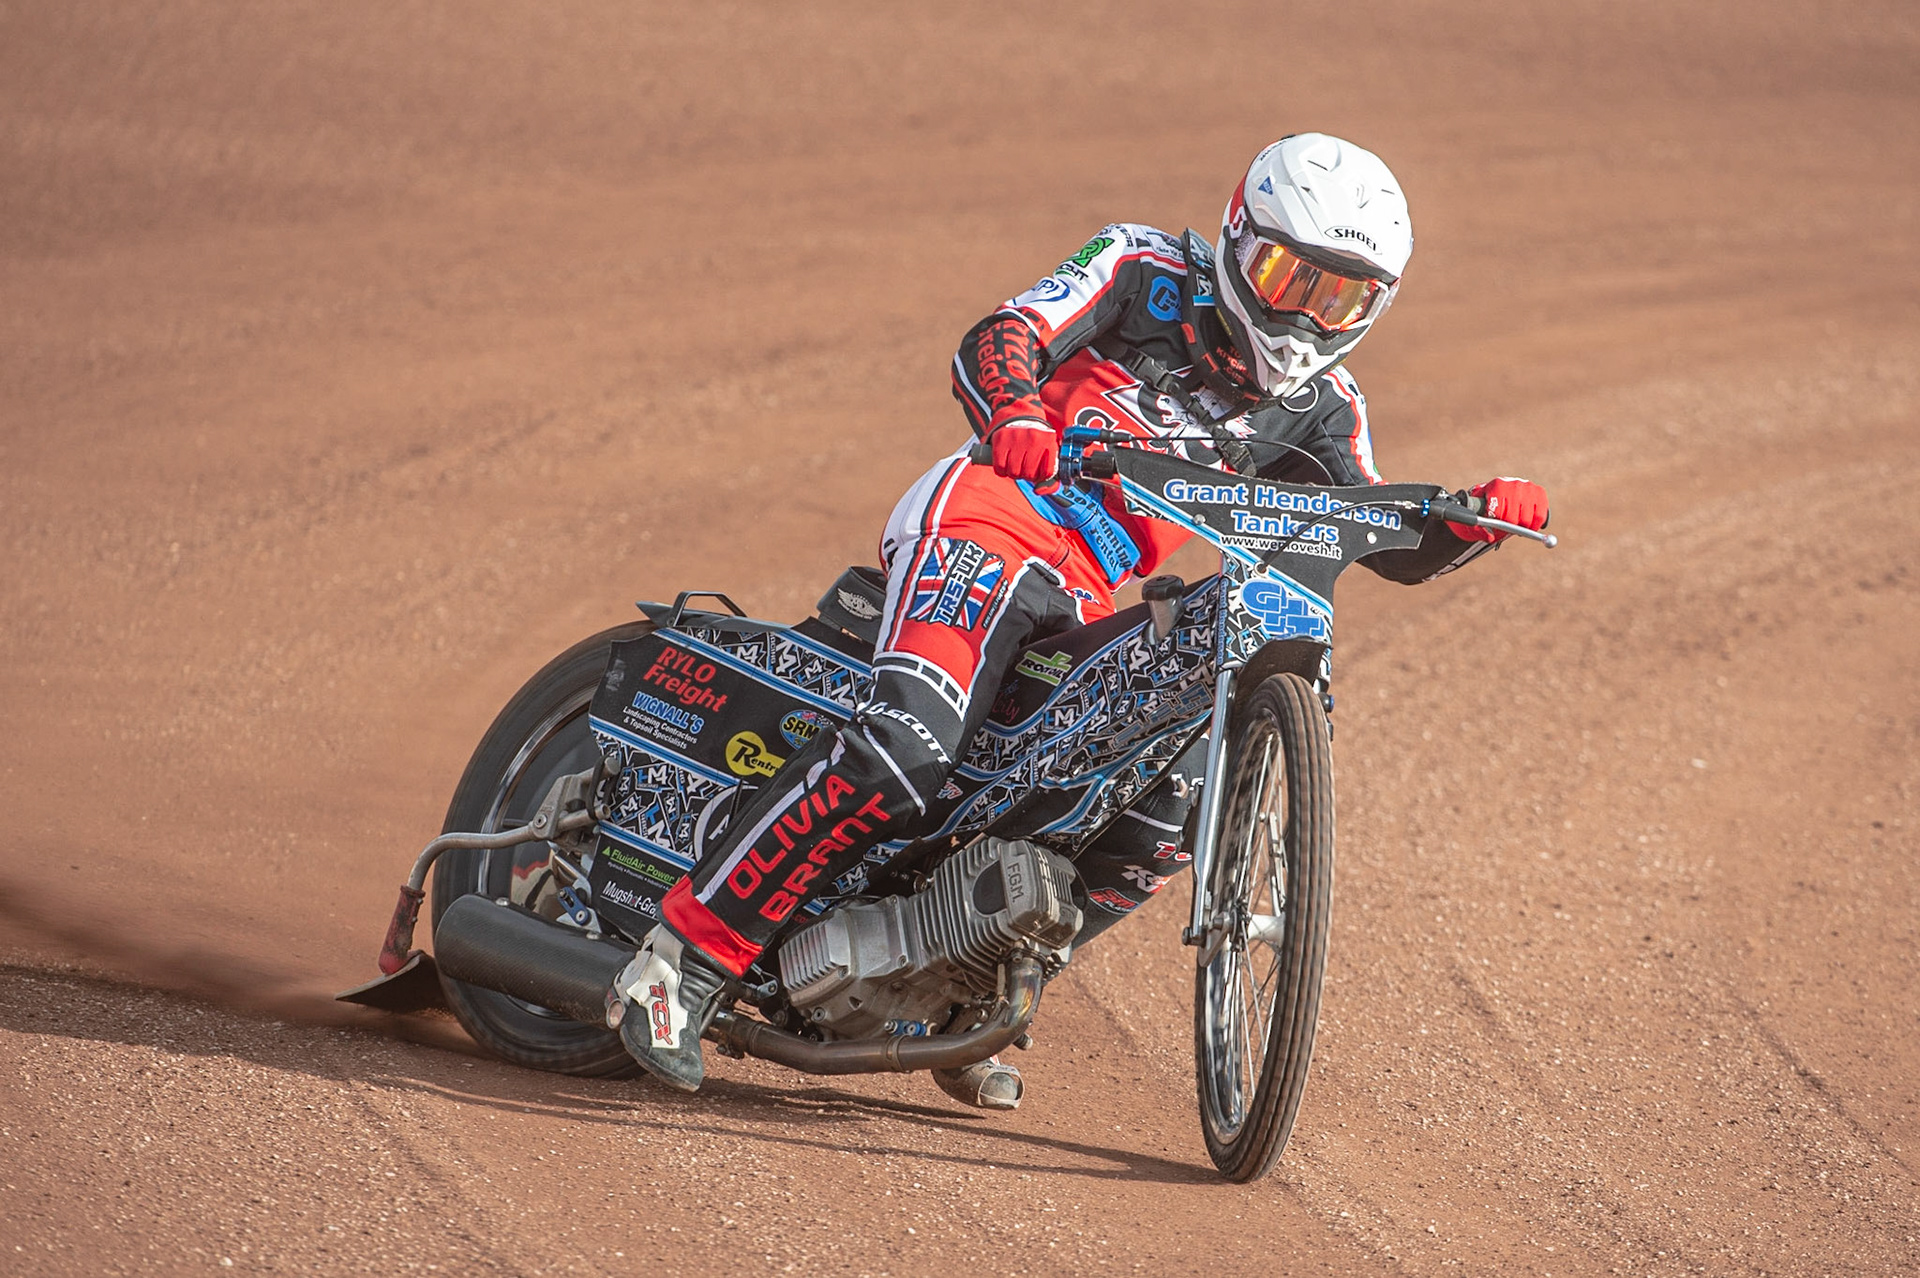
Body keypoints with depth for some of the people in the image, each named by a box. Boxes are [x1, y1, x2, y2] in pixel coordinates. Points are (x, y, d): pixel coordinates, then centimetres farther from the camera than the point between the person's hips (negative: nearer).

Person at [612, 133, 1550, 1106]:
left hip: (1090, 606, 7)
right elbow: (996, 338, -11)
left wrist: (1476, 521, -7)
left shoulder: (1318, 408, 17)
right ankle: (687, 956, -25)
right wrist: (1014, 410, -35)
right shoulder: (1147, 270, 2)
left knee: (1160, 824, -4)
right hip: (995, 515, -7)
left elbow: (1392, 546, 16)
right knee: (903, 751, -29)